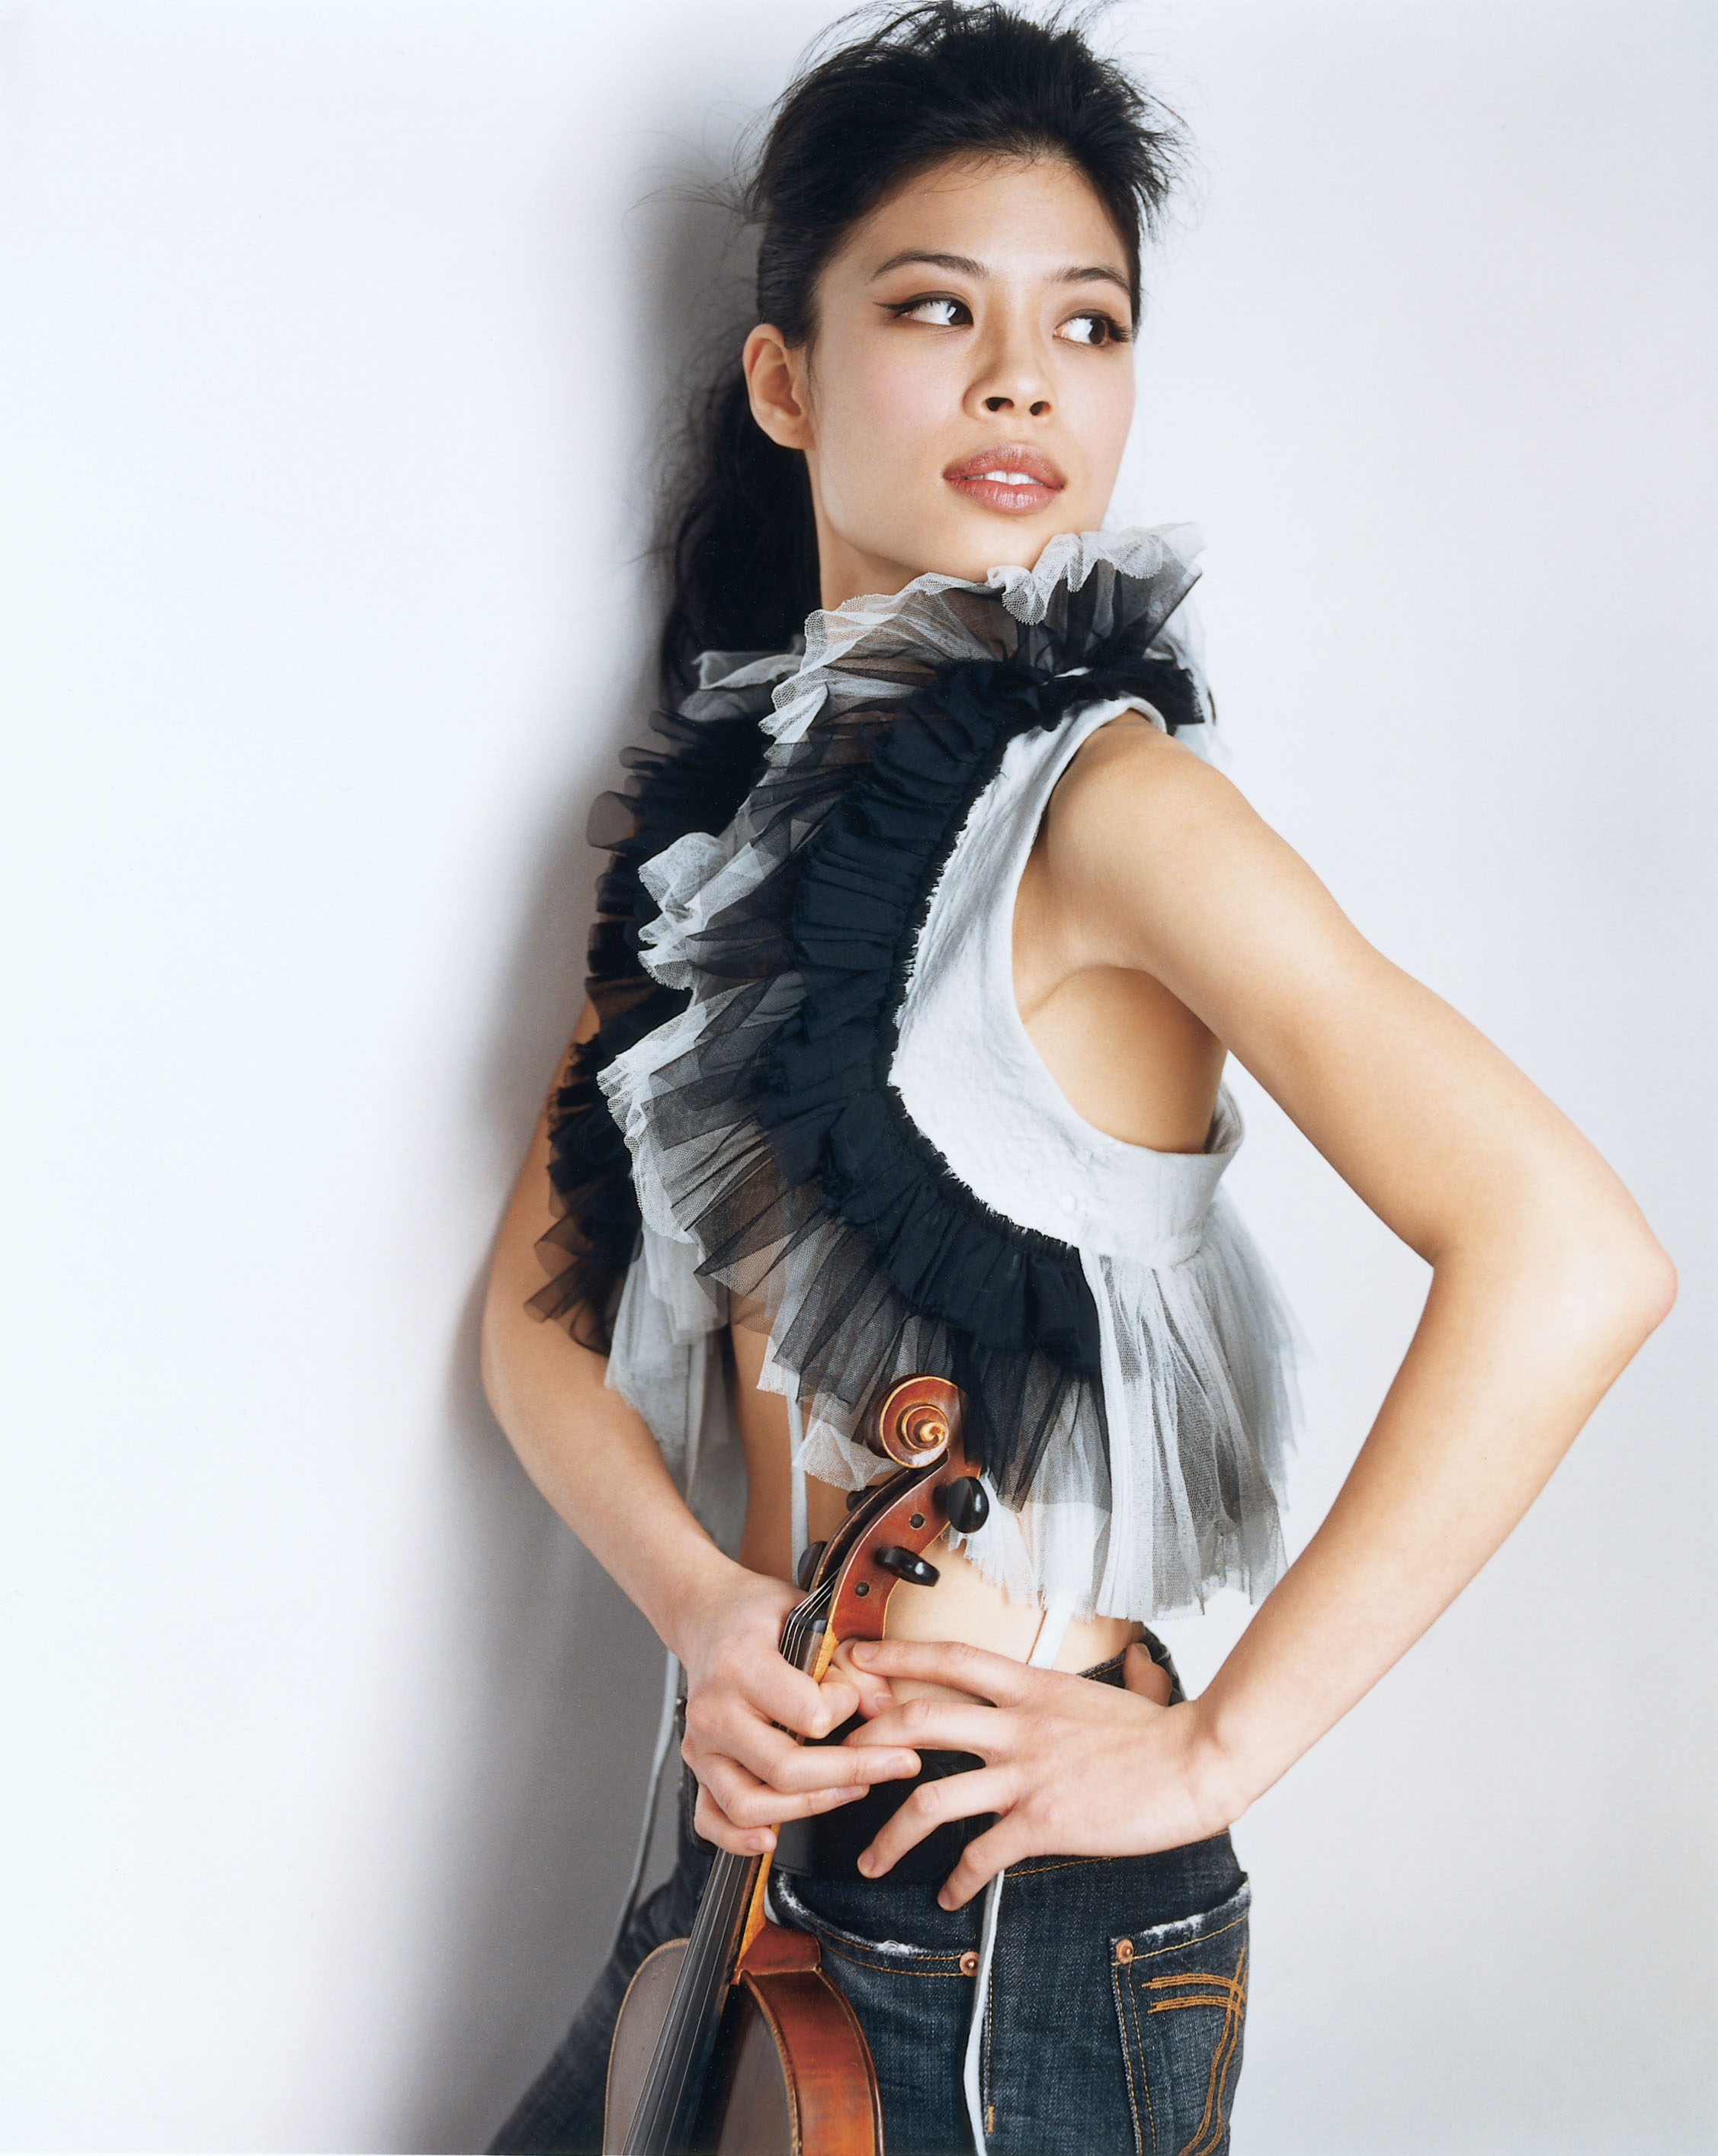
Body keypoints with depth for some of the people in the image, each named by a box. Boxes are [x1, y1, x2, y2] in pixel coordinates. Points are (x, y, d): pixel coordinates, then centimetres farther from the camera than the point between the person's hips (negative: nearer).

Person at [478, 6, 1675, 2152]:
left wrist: (1213, 1750, -19)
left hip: (1014, 1892, -6)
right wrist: (701, 1606, -10)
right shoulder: (719, 803, 6)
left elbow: (1571, 1257, -25)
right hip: (763, 1839, 7)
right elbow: (542, 1293, 8)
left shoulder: (1090, 792, -15)